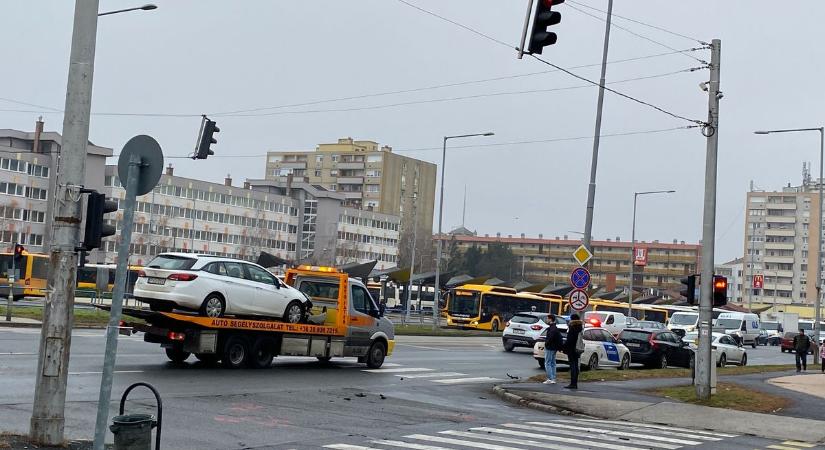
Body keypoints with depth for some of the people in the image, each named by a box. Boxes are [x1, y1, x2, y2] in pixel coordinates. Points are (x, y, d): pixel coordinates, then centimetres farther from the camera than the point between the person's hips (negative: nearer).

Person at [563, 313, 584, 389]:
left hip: (572, 349, -8)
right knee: (576, 366, 12)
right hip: (577, 350, 8)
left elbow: (569, 340, -18)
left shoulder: (572, 328, -15)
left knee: (572, 366, -7)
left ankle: (573, 383, -8)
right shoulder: (580, 328, 10)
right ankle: (575, 383, 16)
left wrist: (564, 348, -12)